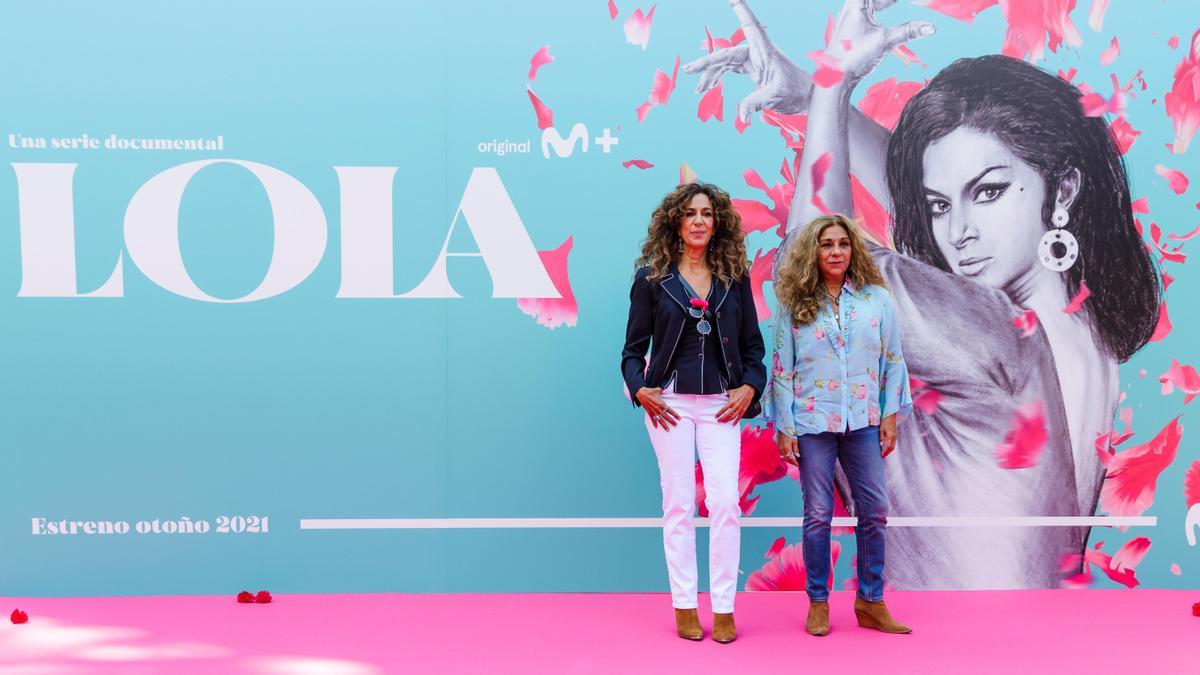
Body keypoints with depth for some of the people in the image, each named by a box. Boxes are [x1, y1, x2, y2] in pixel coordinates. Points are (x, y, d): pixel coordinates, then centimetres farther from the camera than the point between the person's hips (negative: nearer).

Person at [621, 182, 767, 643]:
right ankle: (684, 606, 13)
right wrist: (639, 389, -10)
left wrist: (750, 386, -4)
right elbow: (633, 348, 5)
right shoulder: (651, 278, 3)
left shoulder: (734, 278, 8)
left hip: (722, 404, 1)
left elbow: (753, 345, 11)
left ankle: (724, 608, 7)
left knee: (725, 503, -4)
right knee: (679, 504, 3)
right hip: (670, 402, -1)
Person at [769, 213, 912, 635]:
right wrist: (783, 428, -3)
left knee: (874, 510, 3)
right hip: (813, 423, -2)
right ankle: (818, 603, 14)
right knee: (818, 514, 2)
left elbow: (893, 361, 7)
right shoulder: (794, 305, 1)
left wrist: (890, 416, 1)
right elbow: (782, 369, 1)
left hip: (863, 422, 2)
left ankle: (871, 602, 16)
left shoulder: (876, 299, 4)